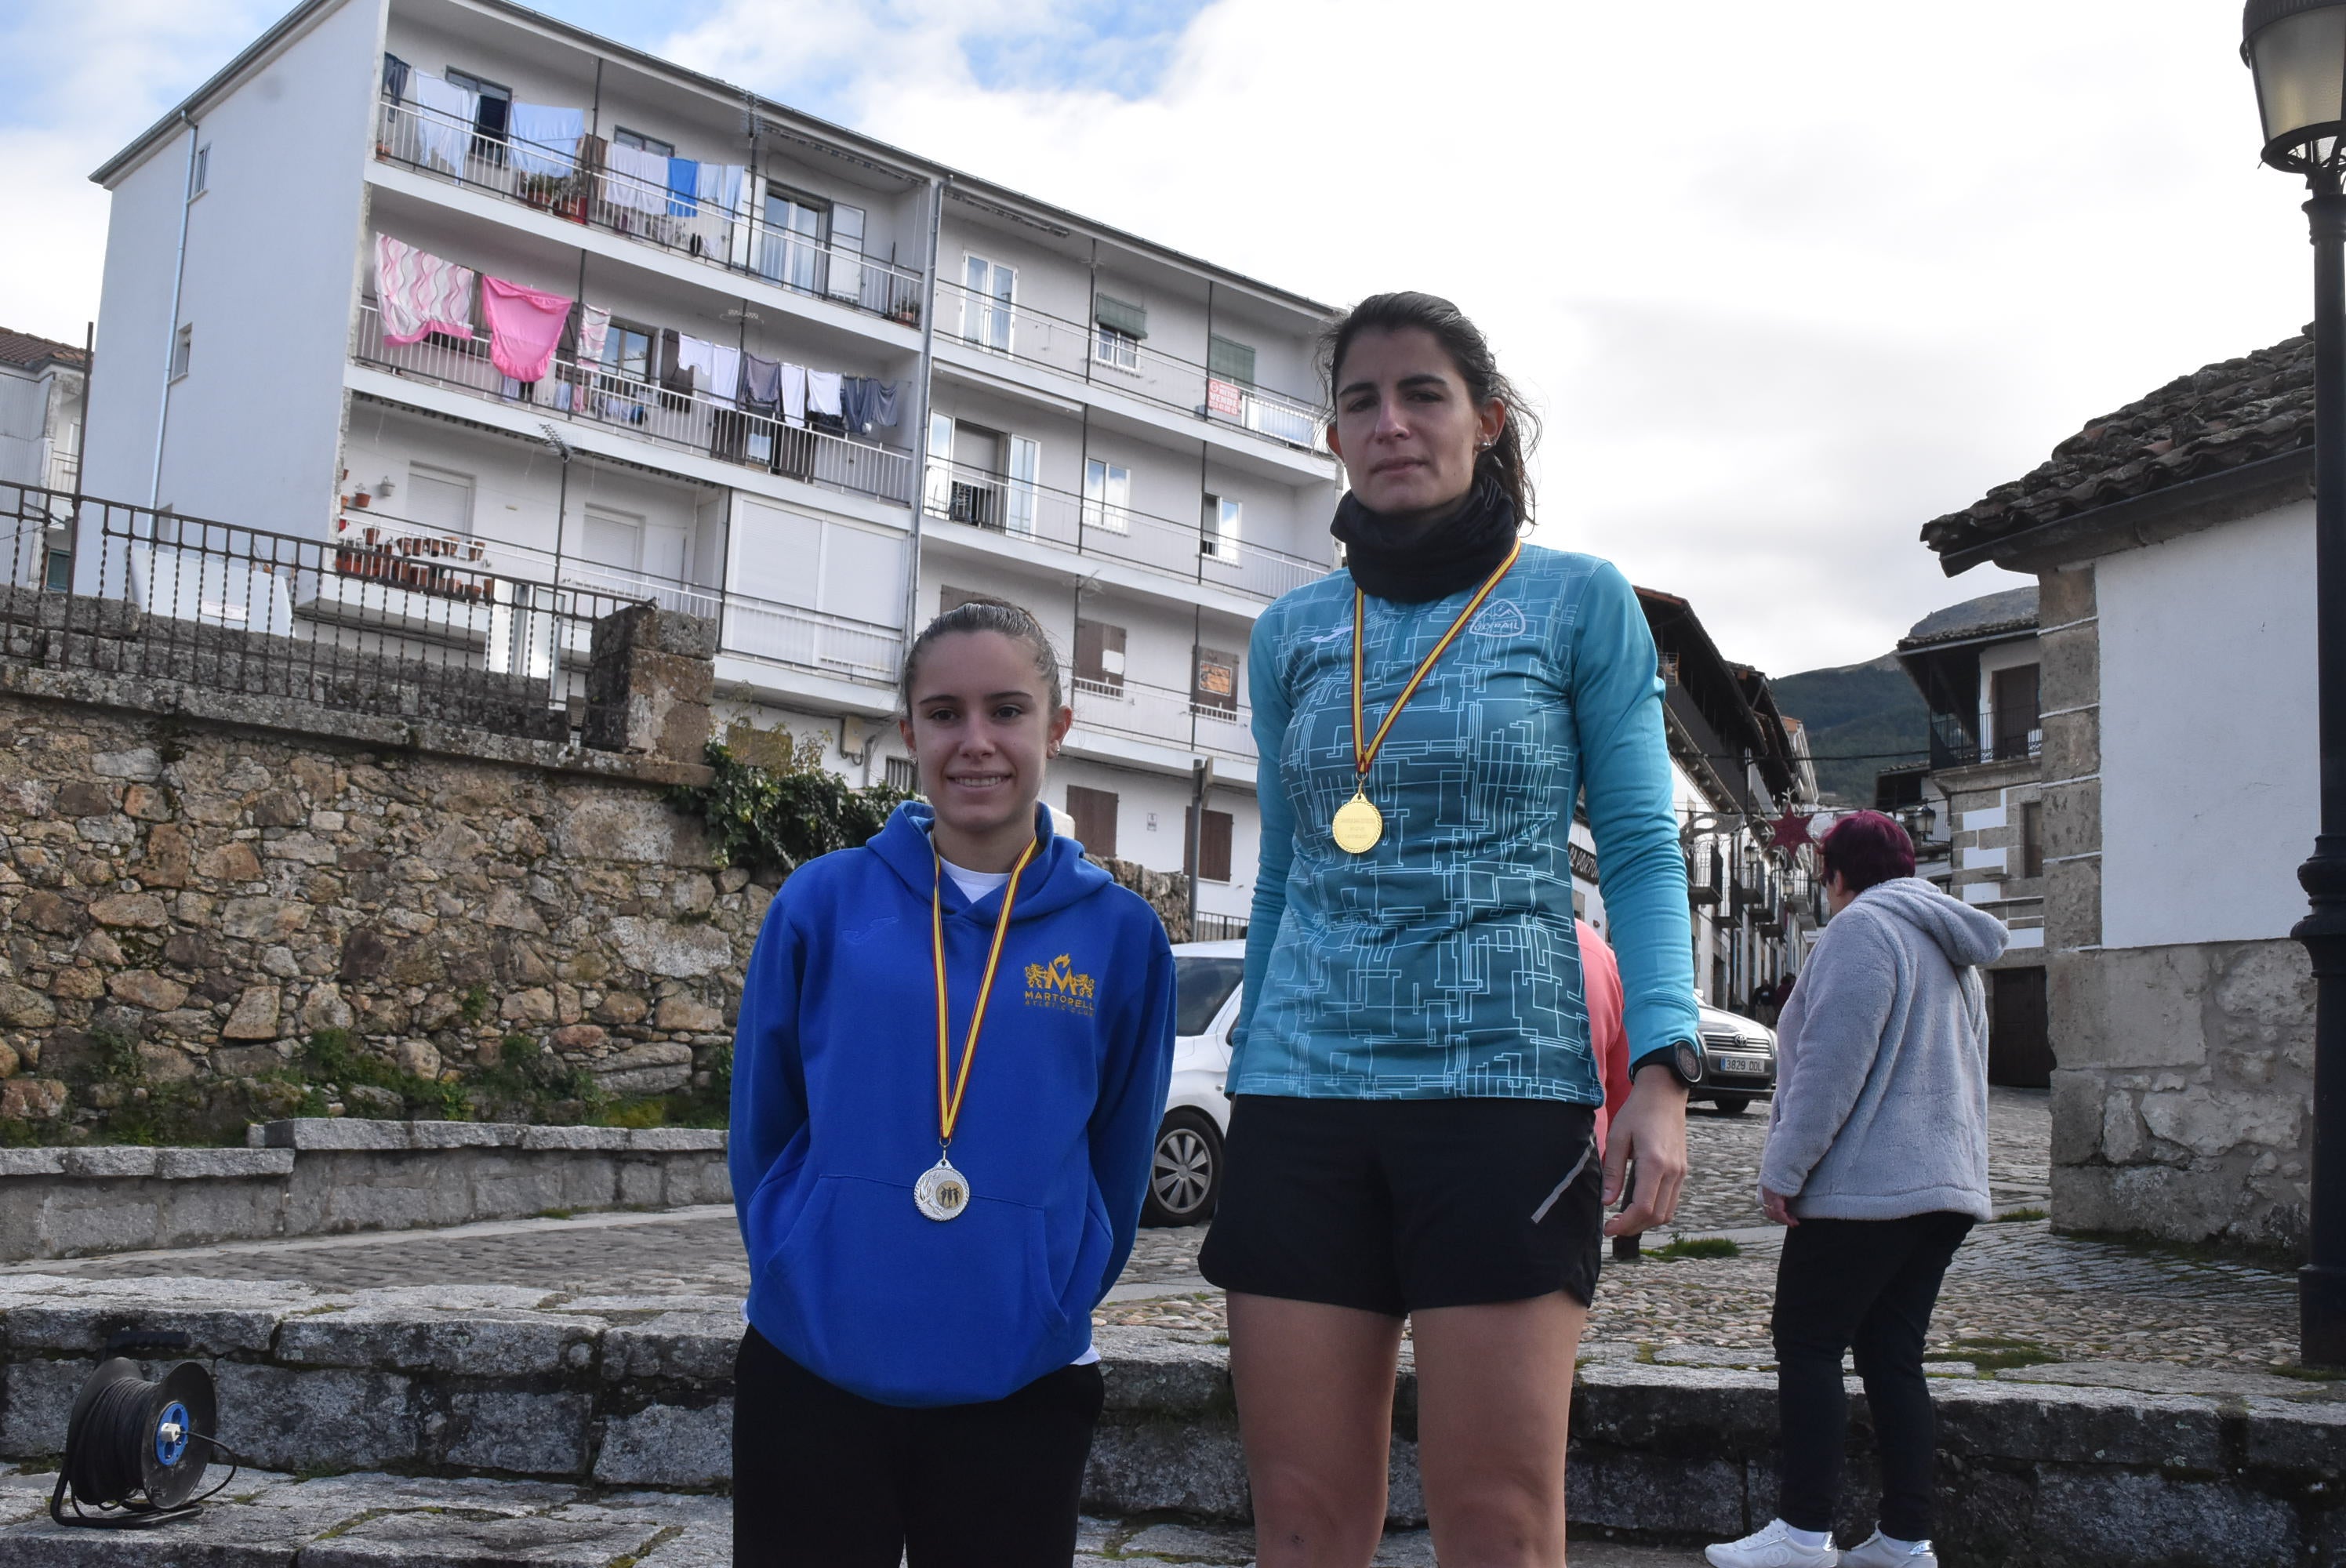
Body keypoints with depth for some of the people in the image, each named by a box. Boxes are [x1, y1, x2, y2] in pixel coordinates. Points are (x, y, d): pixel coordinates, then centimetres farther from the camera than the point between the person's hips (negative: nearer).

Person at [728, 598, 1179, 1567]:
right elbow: (762, 1129, 7)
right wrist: (802, 1280, 10)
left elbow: (1117, 1163, 7)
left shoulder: (1120, 935, -1)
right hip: (808, 1372, 0)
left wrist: (1050, 1302, 9)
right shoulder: (822, 903, -2)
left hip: (1022, 1387, 0)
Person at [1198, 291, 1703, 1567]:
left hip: (1505, 1087, -3)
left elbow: (1640, 848, 1)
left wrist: (1662, 1072, -12)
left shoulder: (1580, 602, 4)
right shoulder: (1292, 633, 13)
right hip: (1303, 1093, 3)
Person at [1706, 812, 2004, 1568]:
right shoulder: (1953, 950, 21)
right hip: (1945, 1185, 9)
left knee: (1808, 1347, -3)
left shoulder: (1862, 928, -9)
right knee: (1893, 1356, 9)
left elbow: (1833, 1062, -18)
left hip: (1865, 1186, -9)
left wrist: (1783, 1169, -15)